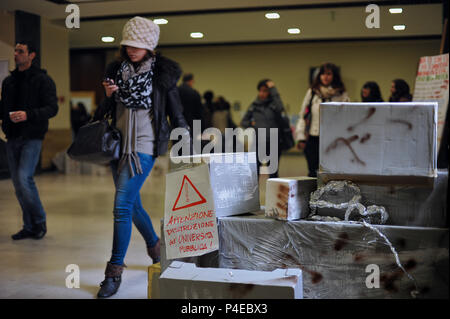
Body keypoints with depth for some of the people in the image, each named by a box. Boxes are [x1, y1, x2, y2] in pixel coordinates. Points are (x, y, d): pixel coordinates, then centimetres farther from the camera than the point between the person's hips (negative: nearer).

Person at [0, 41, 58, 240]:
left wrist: (28, 115, -25)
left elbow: (52, 108, -12)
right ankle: (30, 227, 17)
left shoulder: (42, 80, -4)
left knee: (24, 178, -17)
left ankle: (40, 221, 2)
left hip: (32, 137, -6)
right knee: (18, 183, 7)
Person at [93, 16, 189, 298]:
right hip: (119, 144, 6)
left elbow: (176, 111, 2)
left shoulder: (162, 73, -4)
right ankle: (155, 245, 39)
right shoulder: (117, 71, 9)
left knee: (122, 206, -13)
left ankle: (115, 271, -6)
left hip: (144, 146, -6)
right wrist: (108, 96, -4)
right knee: (133, 204, 14)